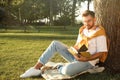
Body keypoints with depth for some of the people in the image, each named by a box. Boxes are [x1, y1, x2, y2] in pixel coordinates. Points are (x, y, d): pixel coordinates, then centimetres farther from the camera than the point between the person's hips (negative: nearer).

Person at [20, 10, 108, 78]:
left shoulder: (100, 33, -13)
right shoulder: (82, 30, 8)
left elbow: (100, 53, -14)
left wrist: (86, 59, -26)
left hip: (88, 61, -7)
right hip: (76, 56, 7)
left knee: (68, 70, -38)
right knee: (55, 43, -7)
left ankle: (59, 68, 2)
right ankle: (36, 68, -10)